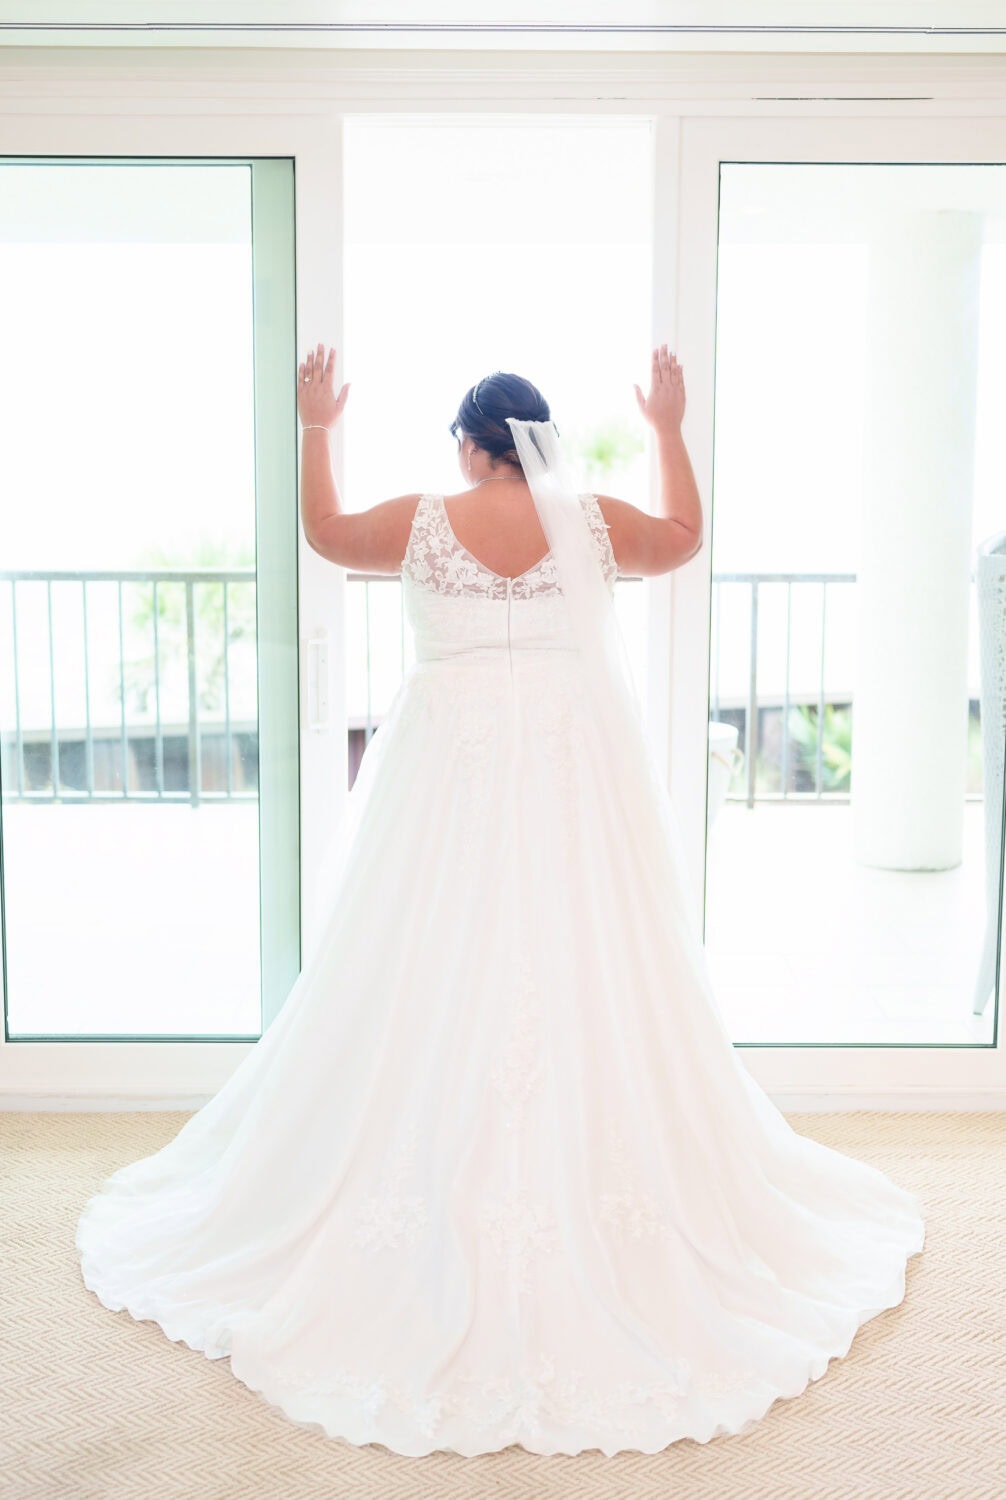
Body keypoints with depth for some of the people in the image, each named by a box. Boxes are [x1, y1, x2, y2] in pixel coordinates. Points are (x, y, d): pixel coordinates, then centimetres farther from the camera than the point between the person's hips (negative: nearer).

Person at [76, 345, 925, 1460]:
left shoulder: (422, 522, -1)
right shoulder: (597, 522, 2)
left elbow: (323, 531, 18)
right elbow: (684, 537, 23)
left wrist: (315, 431, 29)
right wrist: (670, 431, 33)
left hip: (450, 762, -1)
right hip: (578, 765, 2)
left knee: (437, 977, 4)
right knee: (585, 971, 5)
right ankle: (597, 1186, 13)